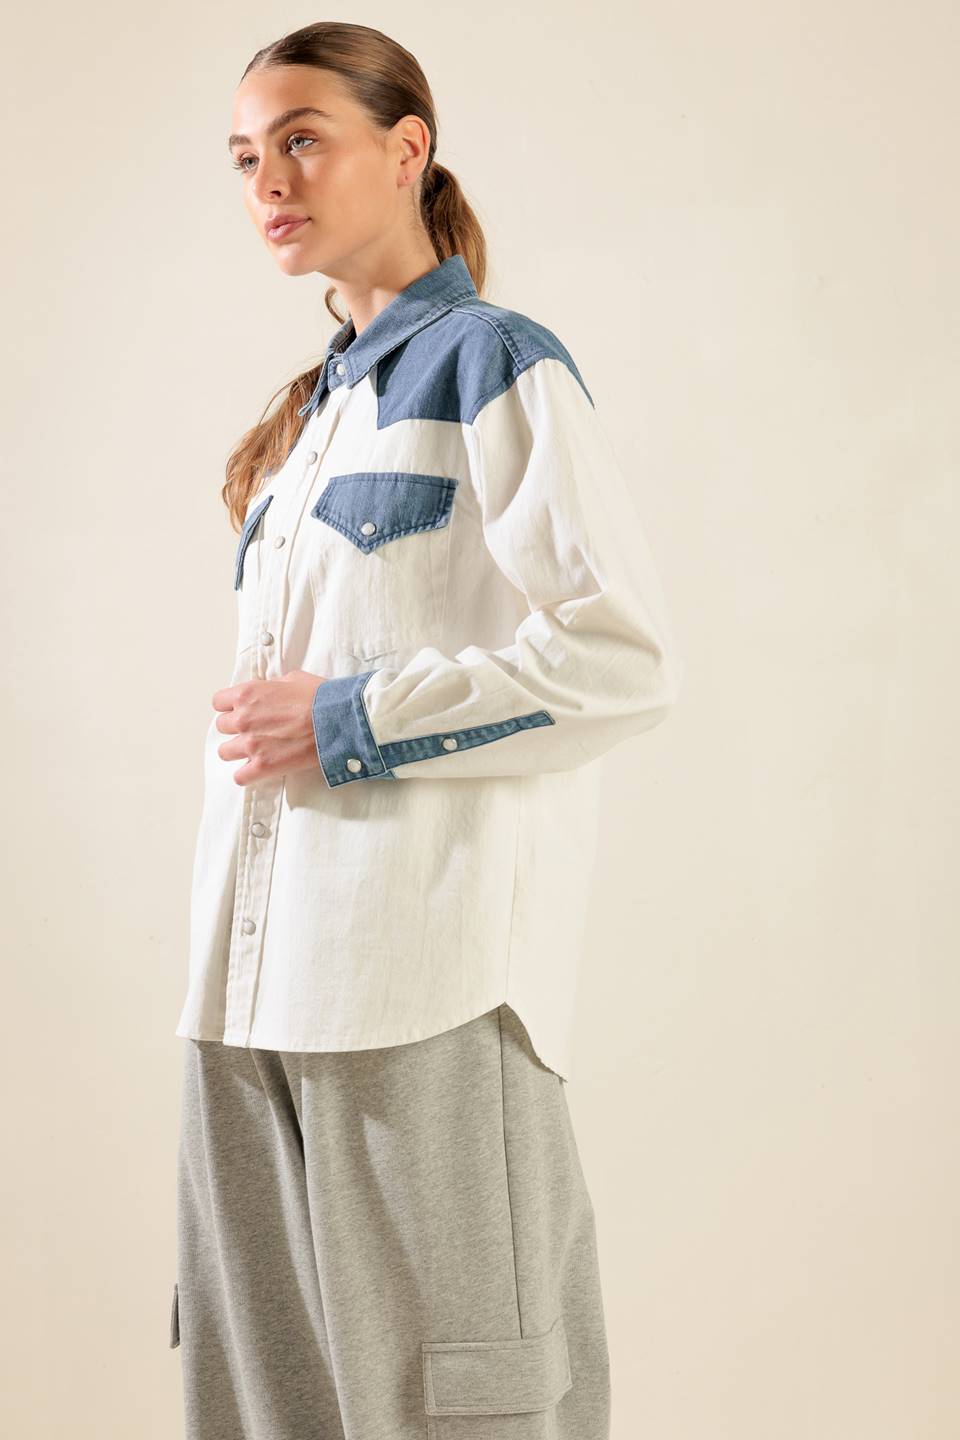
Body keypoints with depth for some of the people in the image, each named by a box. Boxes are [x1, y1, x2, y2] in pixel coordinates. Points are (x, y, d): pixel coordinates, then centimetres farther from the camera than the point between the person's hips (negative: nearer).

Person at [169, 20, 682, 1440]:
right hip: (265, 974, 8)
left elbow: (624, 658, -13)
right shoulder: (318, 403, 19)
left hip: (424, 976, -7)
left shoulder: (493, 363, -4)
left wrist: (347, 724, -13)